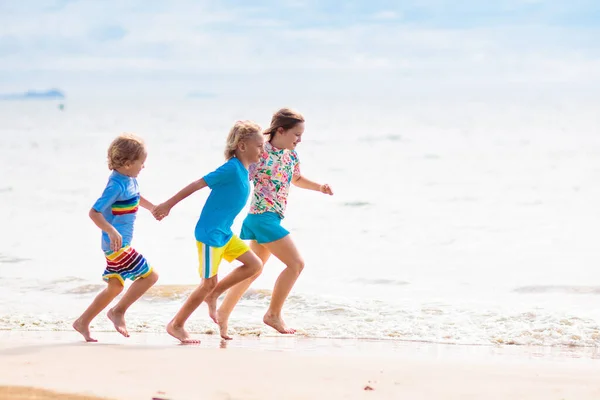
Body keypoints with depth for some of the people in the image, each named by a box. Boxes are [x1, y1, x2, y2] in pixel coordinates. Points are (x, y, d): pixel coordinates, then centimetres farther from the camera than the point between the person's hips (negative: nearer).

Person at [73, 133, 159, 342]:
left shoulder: (130, 180, 8)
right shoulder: (116, 186, -22)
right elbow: (94, 212, -26)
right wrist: (111, 231, -35)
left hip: (118, 244, 10)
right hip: (116, 245, -10)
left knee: (115, 287, 16)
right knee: (149, 275, -8)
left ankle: (83, 322, 23)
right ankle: (118, 311, 2)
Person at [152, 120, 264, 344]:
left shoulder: (243, 170, 6)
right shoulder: (232, 169, -20)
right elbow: (197, 185, -19)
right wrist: (168, 205, -16)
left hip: (224, 233, 9)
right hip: (209, 233, -9)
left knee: (254, 265, 6)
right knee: (209, 283, -2)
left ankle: (213, 295, 17)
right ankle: (176, 325, 10)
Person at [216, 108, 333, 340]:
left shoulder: (291, 154, 8)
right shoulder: (261, 153, -17)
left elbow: (296, 179, 24)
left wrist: (319, 187, 10)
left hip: (273, 217, 9)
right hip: (262, 216, -9)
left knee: (254, 269, 17)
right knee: (296, 263, -9)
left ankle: (224, 312, 25)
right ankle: (273, 314, 1)